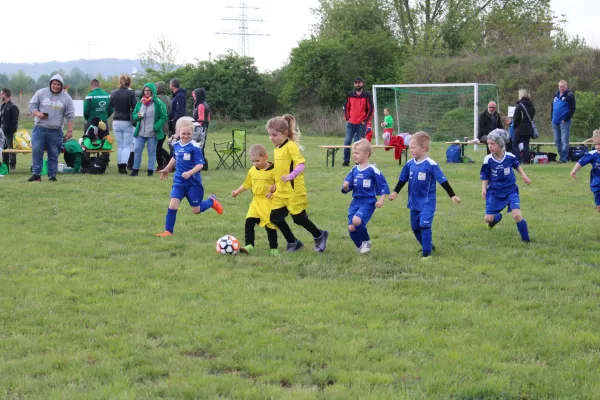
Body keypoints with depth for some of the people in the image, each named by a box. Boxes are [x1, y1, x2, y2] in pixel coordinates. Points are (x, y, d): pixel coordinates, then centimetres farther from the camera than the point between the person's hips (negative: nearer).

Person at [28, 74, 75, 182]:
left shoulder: (66, 98, 3)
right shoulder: (41, 93, 3)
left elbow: (70, 116, 4)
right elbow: (32, 106, 5)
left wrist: (70, 130, -2)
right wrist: (38, 114, -15)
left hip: (56, 131, 0)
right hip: (39, 128, 0)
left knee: (54, 154, 3)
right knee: (36, 150, -9)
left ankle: (52, 175, 11)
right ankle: (36, 174, -5)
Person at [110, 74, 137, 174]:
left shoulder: (114, 93, 1)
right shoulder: (131, 93, -13)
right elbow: (135, 107, -14)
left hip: (116, 122, 4)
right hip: (127, 123, -4)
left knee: (120, 146, 13)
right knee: (127, 146, -1)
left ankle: (120, 166, 11)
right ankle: (124, 166, -14)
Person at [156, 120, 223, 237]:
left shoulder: (195, 148, -15)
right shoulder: (176, 145, 3)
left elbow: (200, 165, -18)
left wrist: (190, 173, -33)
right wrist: (167, 169, 35)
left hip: (193, 183, -4)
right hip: (179, 182, 4)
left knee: (196, 210, 7)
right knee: (172, 205, -11)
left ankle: (211, 201, 36)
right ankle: (168, 231, -3)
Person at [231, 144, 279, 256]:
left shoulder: (273, 170, -10)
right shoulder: (252, 171, 9)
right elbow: (247, 184, 20)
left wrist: (273, 192, -23)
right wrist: (237, 191, 12)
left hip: (268, 202, -5)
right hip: (256, 201, 5)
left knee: (270, 225, 1)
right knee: (249, 222, -10)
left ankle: (274, 249, 14)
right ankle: (249, 246, -9)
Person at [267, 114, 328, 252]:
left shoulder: (291, 146, -14)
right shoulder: (276, 149, 12)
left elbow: (301, 163, -22)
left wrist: (291, 176, -32)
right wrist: (275, 185, 19)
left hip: (294, 190, -8)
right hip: (281, 191, 8)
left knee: (299, 218, -1)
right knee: (275, 217, 2)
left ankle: (319, 236, 23)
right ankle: (293, 243, 15)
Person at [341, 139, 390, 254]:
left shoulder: (372, 170, -10)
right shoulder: (354, 170, 6)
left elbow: (383, 185, -4)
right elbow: (347, 187, 7)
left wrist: (381, 199, -9)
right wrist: (345, 187, -16)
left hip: (368, 202, -6)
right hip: (355, 201, 6)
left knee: (357, 220, -27)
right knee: (351, 227, -1)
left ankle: (366, 242, -2)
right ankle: (360, 246, 23)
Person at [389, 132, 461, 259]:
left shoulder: (431, 165, -17)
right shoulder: (410, 164, 0)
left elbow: (443, 181, -14)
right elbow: (403, 180, 14)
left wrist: (452, 195, -13)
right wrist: (395, 192, 18)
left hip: (427, 202, -7)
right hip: (414, 202, 7)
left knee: (424, 225, -17)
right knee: (415, 227, 15)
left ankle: (427, 252, -11)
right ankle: (428, 245, 34)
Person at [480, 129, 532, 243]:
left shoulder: (510, 157, -12)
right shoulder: (488, 160, -14)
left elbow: (517, 166, 13)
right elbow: (485, 178, -4)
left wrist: (524, 175, 3)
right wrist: (483, 188, -19)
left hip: (511, 190, -1)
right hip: (494, 192, 1)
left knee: (517, 215, -18)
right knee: (488, 218, -4)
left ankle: (526, 239, 0)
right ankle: (497, 217, 35)